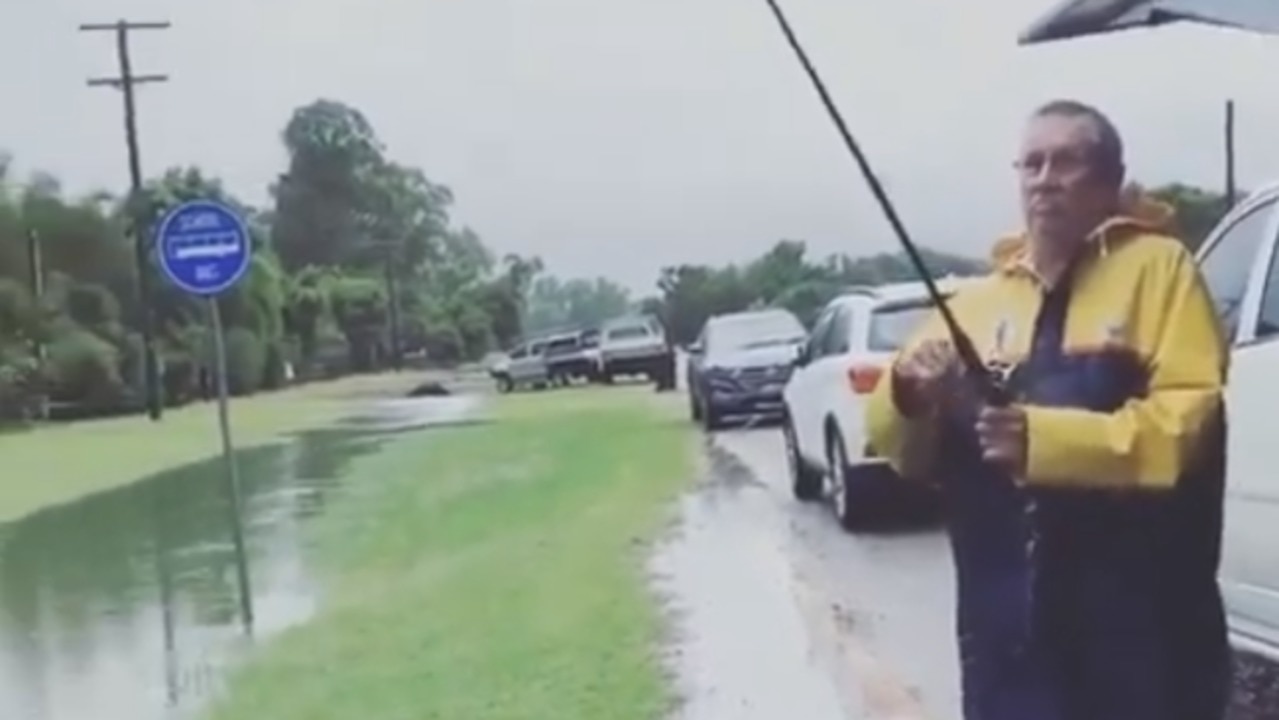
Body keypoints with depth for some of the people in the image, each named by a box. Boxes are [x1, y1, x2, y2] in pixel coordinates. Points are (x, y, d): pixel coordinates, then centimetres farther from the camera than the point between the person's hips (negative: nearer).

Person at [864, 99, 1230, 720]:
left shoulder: (1157, 267, 0)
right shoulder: (978, 299, 14)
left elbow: (1189, 414, -13)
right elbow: (903, 447, 14)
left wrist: (1047, 438, -24)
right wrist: (909, 395, -9)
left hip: (1136, 622, -4)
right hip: (1009, 624, 4)